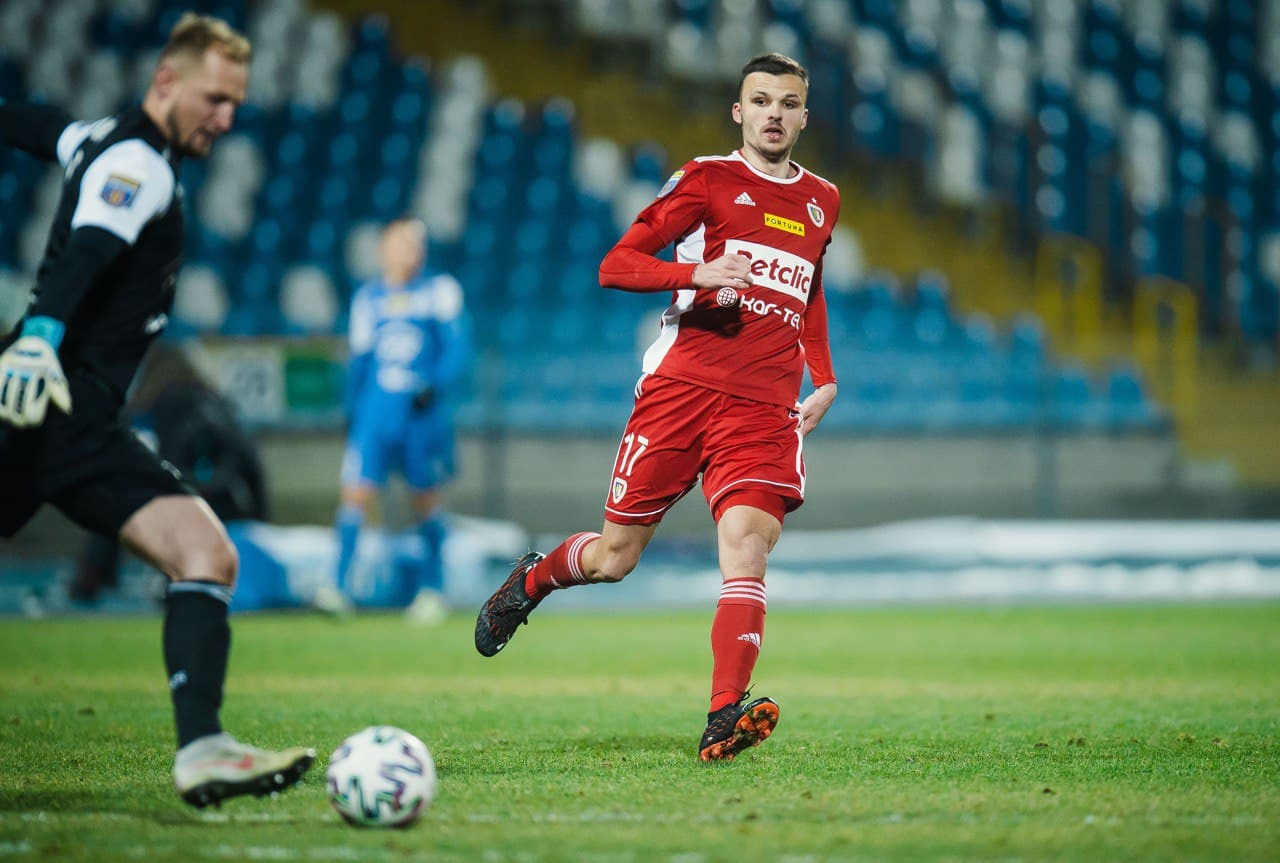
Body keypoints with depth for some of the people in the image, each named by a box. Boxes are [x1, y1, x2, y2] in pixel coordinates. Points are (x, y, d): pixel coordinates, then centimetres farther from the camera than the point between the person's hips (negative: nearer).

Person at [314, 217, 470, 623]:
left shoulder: (441, 290, 1)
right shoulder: (368, 298, 9)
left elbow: (457, 350, -3)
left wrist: (435, 385, -19)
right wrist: (351, 412, 18)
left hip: (424, 412, -1)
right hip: (375, 413, 1)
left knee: (426, 502, 6)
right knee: (355, 492, -12)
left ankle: (431, 590, 20)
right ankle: (338, 587, -14)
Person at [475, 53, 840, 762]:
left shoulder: (821, 201, 19)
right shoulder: (707, 179, 4)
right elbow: (615, 265, -1)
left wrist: (824, 380, 22)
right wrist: (698, 273, -18)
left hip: (765, 410, 2)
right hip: (681, 384, -2)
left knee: (747, 549, -20)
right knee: (614, 558, 4)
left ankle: (724, 719, -28)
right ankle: (533, 578, 37)